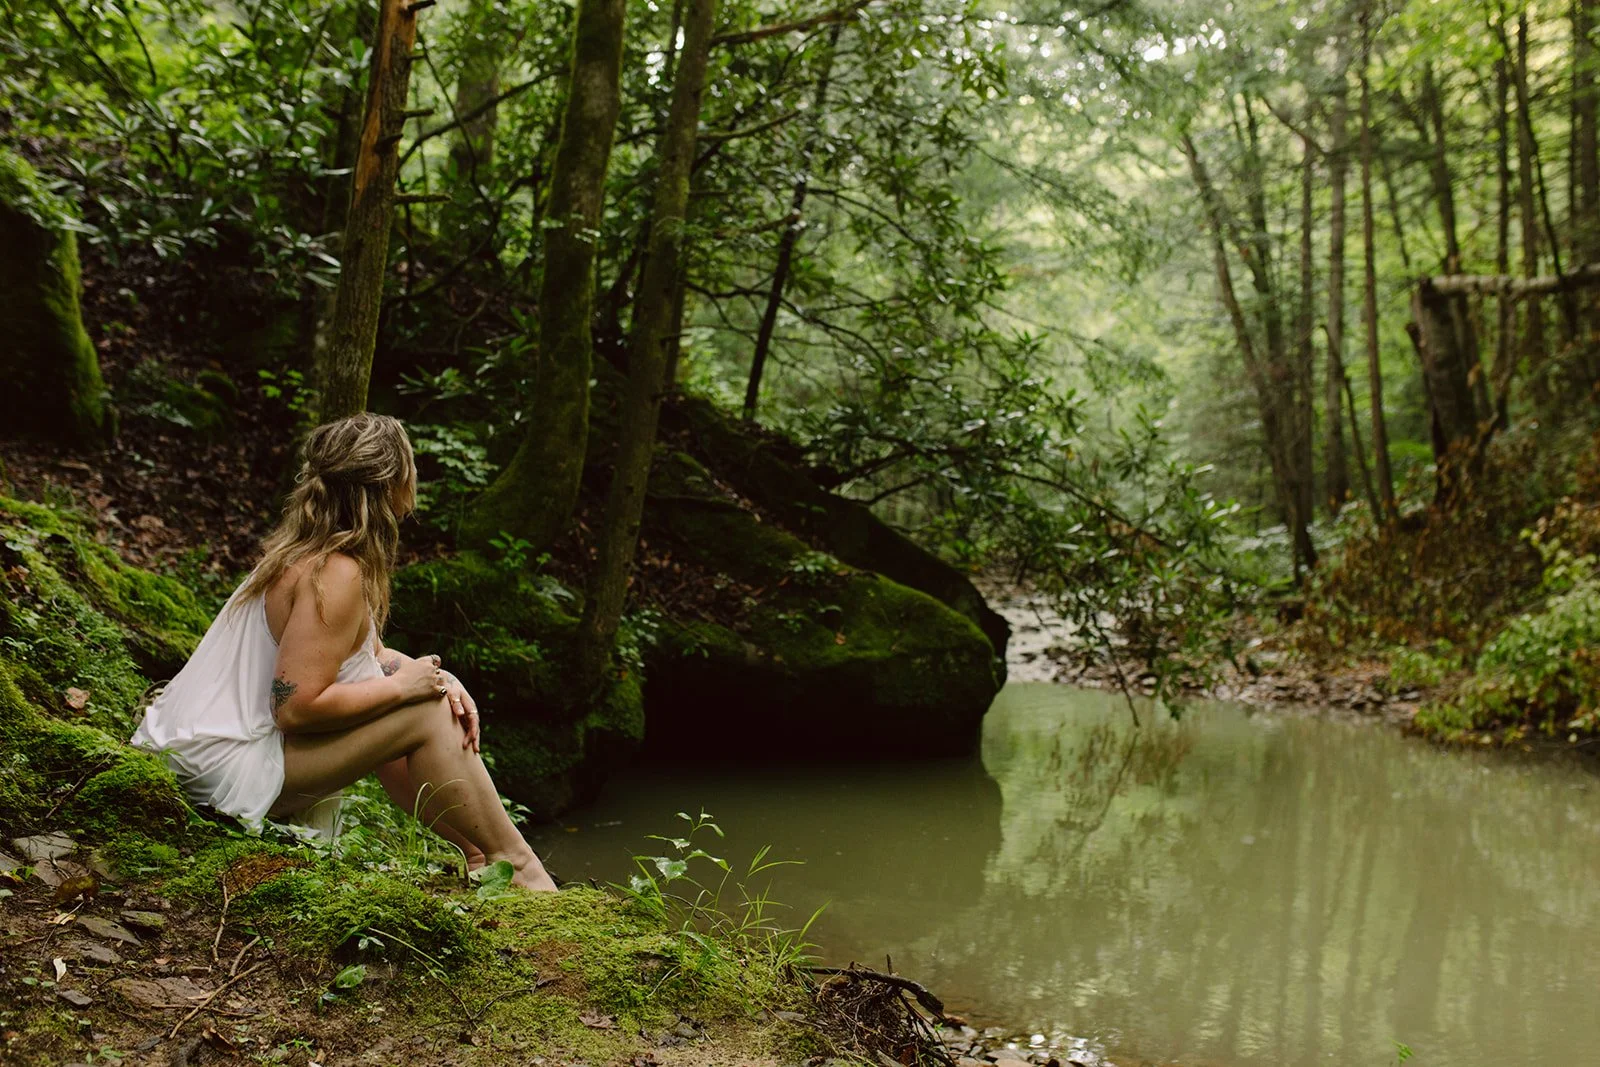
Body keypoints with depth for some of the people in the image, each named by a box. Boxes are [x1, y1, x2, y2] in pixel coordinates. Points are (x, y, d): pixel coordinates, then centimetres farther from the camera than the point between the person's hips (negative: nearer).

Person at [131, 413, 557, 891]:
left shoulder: (301, 551, 8)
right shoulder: (334, 574, -22)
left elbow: (371, 655, 16)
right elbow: (296, 706, -27)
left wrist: (440, 678, -1)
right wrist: (403, 685, -16)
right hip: (226, 772, -10)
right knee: (427, 716, -12)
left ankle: (476, 851, 18)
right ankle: (515, 864, 0)